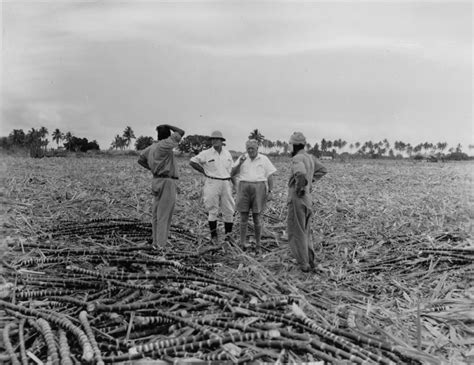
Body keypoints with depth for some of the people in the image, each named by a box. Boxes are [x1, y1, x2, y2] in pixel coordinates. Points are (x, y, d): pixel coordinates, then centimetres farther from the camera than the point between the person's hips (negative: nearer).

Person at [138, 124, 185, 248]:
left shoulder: (151, 147, 10)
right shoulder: (164, 145, -14)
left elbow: (140, 160, 23)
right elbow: (181, 132, -12)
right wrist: (167, 125, 1)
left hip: (157, 180, 9)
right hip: (167, 182, -8)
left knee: (156, 213, 12)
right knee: (164, 214, -4)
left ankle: (156, 242, 19)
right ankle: (161, 244, -1)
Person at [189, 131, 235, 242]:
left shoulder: (227, 154, 9)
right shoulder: (206, 154, -3)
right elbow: (192, 162, 2)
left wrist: (232, 183, 11)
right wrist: (204, 172, -2)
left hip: (226, 184, 3)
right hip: (212, 184, -3)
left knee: (228, 211, 3)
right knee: (212, 211, 0)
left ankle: (228, 236, 14)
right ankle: (214, 236, 11)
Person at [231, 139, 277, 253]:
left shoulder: (264, 159, 5)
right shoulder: (242, 158, 7)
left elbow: (270, 176, 4)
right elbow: (232, 174, 2)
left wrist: (270, 191, -4)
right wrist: (240, 163, -12)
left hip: (259, 189, -1)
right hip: (244, 188, 1)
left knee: (256, 218, 1)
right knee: (243, 218, 2)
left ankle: (258, 245, 13)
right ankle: (242, 245, 8)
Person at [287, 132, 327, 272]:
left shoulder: (297, 158, -17)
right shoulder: (310, 157, 10)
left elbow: (301, 173, -38)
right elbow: (323, 170, 25)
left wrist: (299, 188, -22)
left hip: (297, 199, -8)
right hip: (308, 199, 8)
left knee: (296, 233, 2)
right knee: (305, 231, 19)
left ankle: (303, 264, 5)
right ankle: (310, 260, 19)